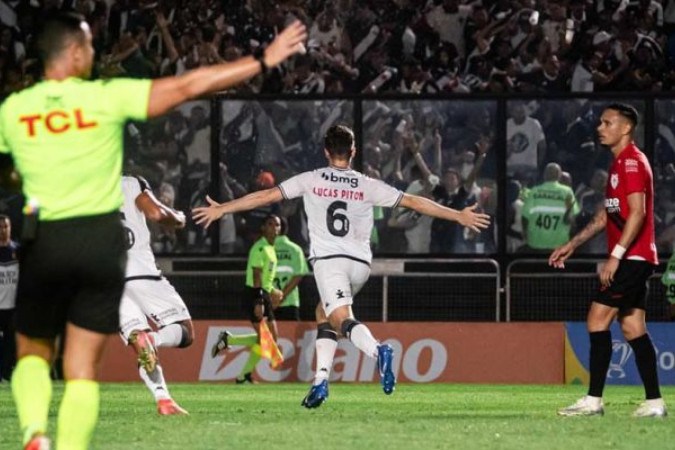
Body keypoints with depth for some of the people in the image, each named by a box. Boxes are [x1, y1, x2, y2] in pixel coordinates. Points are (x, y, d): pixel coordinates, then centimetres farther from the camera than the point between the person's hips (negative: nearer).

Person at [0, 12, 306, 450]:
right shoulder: (105, 97, -7)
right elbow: (188, 86, -7)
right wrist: (264, 59, -2)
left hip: (46, 241, 1)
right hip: (102, 239, -1)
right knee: (82, 367, 5)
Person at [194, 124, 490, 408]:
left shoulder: (310, 181, 6)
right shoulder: (368, 186, 9)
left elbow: (266, 196, 7)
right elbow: (413, 202, 9)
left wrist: (221, 210, 16)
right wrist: (459, 216, 17)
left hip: (328, 259, -3)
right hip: (360, 263, 4)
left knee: (341, 319, -16)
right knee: (323, 312, 22)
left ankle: (377, 350, -47)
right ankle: (320, 381, 12)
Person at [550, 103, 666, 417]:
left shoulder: (632, 162, -12)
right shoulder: (620, 163, 19)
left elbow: (637, 212, -21)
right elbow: (606, 215, 26)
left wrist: (616, 255, -24)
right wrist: (572, 245, 25)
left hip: (632, 257, -10)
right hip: (633, 259, 10)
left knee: (598, 319, -11)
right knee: (632, 327, 7)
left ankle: (593, 400, -11)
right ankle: (654, 402, 6)